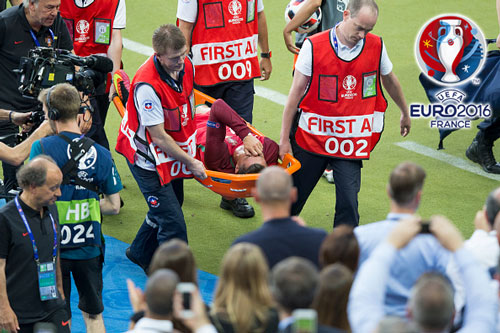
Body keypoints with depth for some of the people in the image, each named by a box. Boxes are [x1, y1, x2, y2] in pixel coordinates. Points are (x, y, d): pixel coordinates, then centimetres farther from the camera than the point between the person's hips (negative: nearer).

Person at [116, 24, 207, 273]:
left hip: (174, 148, 8)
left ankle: (140, 253, 45)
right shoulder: (147, 85, -32)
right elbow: (158, 136, -24)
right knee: (173, 223, -10)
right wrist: (190, 162, -16)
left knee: (172, 203, 22)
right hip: (147, 156, -8)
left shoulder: (186, 66, -9)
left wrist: (191, 140, 16)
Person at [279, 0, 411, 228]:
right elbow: (296, 93, -4)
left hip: (352, 141, 1)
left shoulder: (376, 47, -3)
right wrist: (284, 138, -1)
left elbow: (390, 81, 18)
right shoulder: (314, 46, -10)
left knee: (348, 203, -10)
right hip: (312, 138, -1)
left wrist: (405, 113, 31)